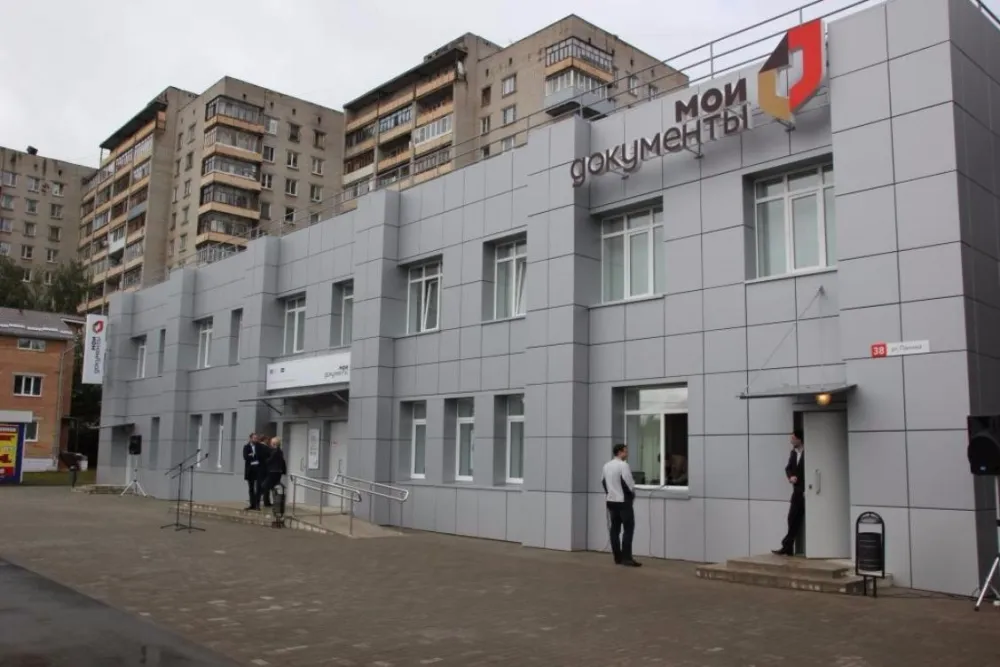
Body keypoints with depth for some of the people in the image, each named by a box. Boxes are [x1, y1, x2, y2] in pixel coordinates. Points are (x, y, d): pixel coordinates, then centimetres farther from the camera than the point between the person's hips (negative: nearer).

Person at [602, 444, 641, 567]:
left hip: (611, 500, 8)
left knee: (615, 529, 9)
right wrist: (632, 493, -1)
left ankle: (618, 557, 12)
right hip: (623, 501, -8)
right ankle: (626, 558, -9)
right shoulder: (623, 465, -15)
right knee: (628, 529, -4)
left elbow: (603, 481, 14)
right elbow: (628, 483, -18)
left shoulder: (606, 466, 10)